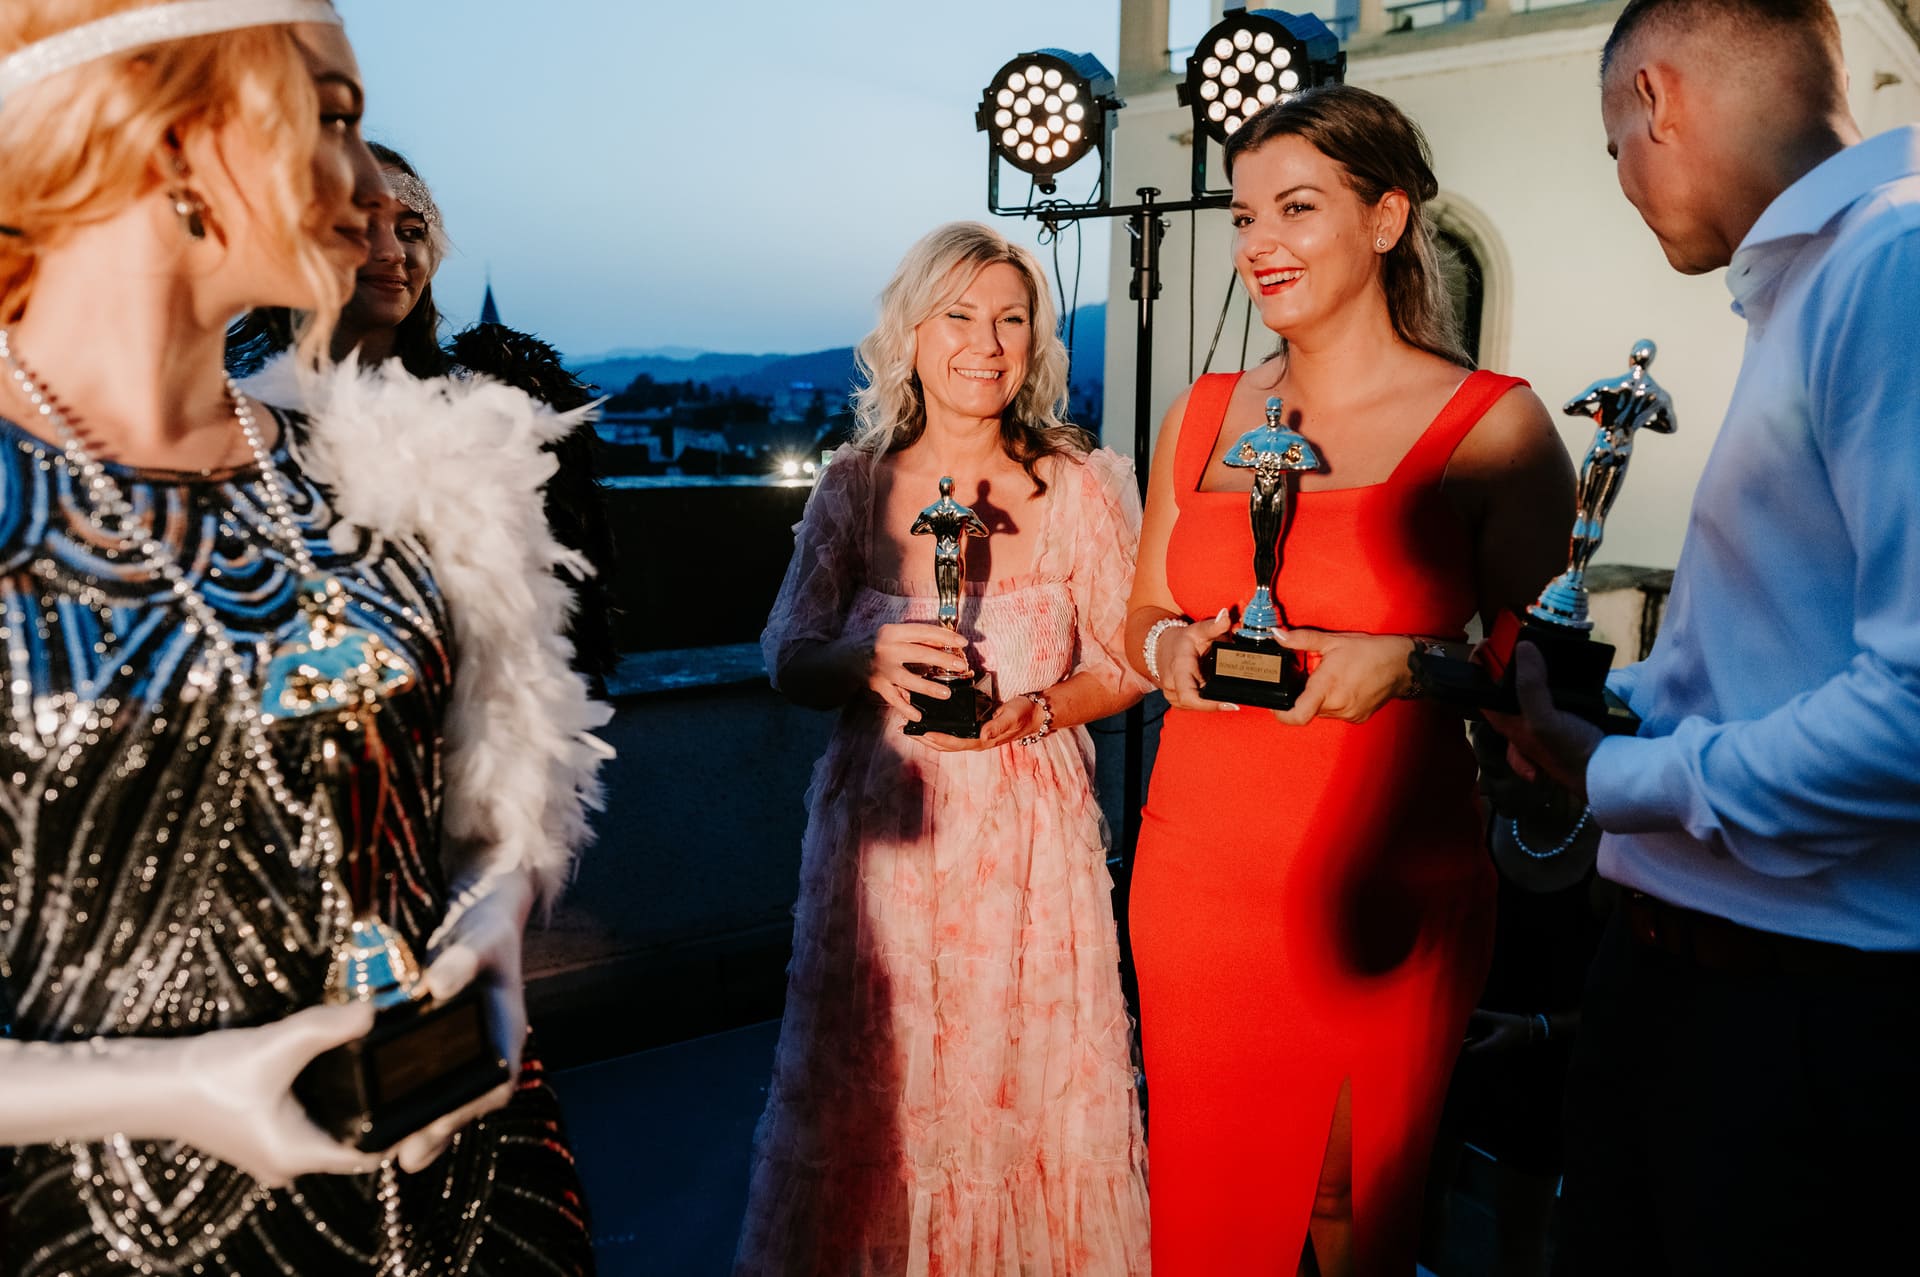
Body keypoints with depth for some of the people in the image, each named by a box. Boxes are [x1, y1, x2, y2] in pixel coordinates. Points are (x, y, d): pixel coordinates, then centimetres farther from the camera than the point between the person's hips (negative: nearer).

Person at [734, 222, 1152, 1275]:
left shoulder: (1081, 486, -3)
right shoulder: (855, 484, 1)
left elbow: (1127, 666, 1)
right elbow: (787, 656, 3)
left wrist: (1033, 711, -17)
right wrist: (868, 660, -18)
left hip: (1028, 831, -1)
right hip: (881, 825, 2)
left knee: (1021, 1080, 8)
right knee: (874, 1084, 12)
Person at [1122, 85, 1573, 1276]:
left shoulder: (1493, 422, -3)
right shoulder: (1204, 415, 9)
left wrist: (1406, 664, -20)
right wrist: (1174, 647, -5)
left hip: (1386, 895, -3)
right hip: (1196, 877, 4)